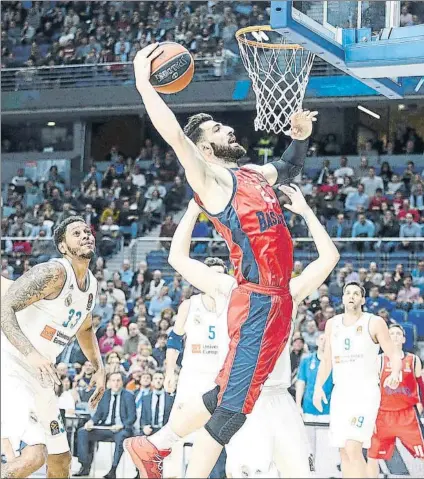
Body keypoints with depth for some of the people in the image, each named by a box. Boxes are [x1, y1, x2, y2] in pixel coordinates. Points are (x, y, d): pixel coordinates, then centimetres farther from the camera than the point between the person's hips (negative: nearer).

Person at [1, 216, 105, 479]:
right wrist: (31, 354, -37)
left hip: (39, 375, 9)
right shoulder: (52, 273, -18)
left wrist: (99, 369, 17)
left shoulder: (92, 284, 10)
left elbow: (85, 329, 29)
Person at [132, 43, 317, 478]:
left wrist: (300, 137, 19)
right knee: (230, 410, -11)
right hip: (257, 303, -9)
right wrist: (143, 83, -25)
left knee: (226, 398, 16)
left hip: (278, 301, 9)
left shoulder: (253, 175, 18)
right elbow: (175, 136, -24)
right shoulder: (211, 178, -8)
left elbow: (289, 170, 39)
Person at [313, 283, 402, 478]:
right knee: (344, 452, 5)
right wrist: (318, 387, 6)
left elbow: (394, 354, -6)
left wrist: (394, 374, -26)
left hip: (365, 391, -6)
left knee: (353, 449, -19)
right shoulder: (332, 324, 12)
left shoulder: (374, 323, -3)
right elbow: (327, 360, 18)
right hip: (340, 392, 6)